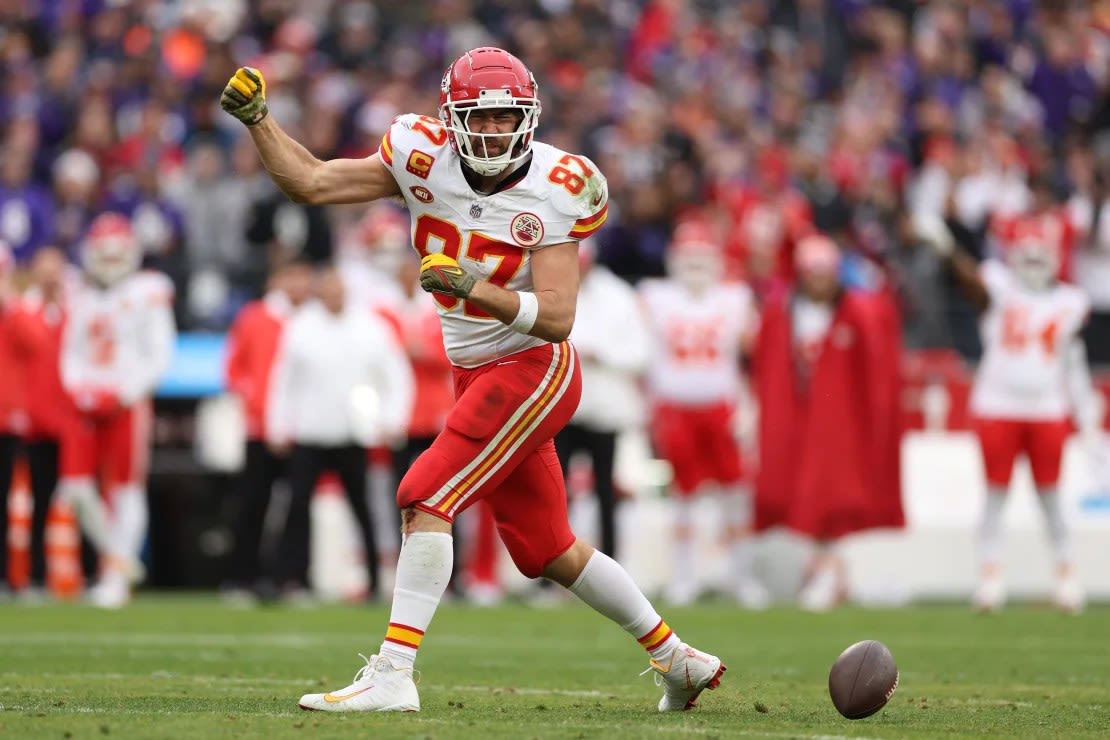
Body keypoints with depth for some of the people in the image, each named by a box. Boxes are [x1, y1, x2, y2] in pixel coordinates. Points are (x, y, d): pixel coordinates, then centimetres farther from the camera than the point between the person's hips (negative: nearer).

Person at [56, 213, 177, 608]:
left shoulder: (147, 294, -3)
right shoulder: (82, 298, 12)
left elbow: (160, 354, -4)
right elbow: (71, 354, 15)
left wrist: (128, 391, -13)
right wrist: (79, 388, -3)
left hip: (128, 405, -4)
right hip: (86, 403, 4)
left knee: (126, 488, -2)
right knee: (76, 486, -4)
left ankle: (117, 575, 3)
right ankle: (116, 556, 14)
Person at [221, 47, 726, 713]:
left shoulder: (554, 190, -18)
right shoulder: (425, 158, -5)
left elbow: (556, 318, -24)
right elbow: (310, 183, -3)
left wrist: (471, 288, -35)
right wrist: (257, 119, -14)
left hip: (533, 370, -7)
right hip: (476, 375, 7)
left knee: (426, 498, -19)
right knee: (545, 548, 14)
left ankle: (392, 674, -20)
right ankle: (677, 658, 28)